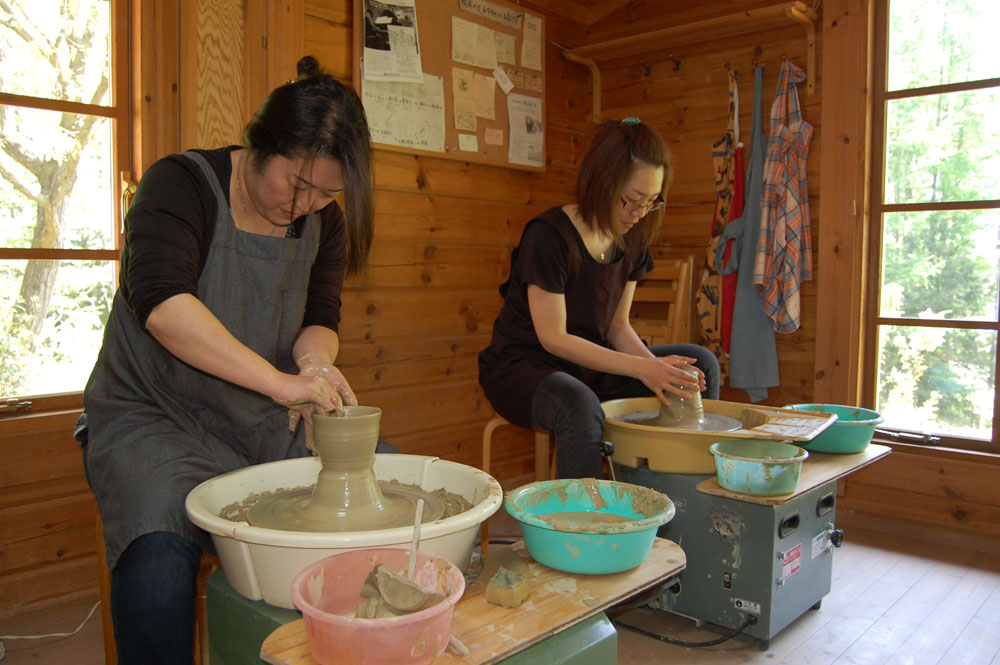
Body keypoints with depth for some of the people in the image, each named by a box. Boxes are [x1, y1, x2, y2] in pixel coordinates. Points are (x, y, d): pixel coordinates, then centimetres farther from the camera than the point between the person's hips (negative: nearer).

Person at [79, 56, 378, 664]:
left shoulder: (323, 219, 4)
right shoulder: (182, 185, -13)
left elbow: (321, 318, 6)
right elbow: (160, 300, -29)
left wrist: (315, 360, -20)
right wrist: (282, 380, -36)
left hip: (270, 427, 5)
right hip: (156, 417, -4)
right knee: (160, 553, -35)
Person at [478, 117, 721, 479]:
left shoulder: (631, 239, 1)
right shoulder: (549, 236, -22)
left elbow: (618, 325, 5)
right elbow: (553, 338, -21)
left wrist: (657, 366, -16)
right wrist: (642, 368, -25)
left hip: (590, 365, 8)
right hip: (523, 366, -7)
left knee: (701, 363, 3)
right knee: (580, 406, -41)